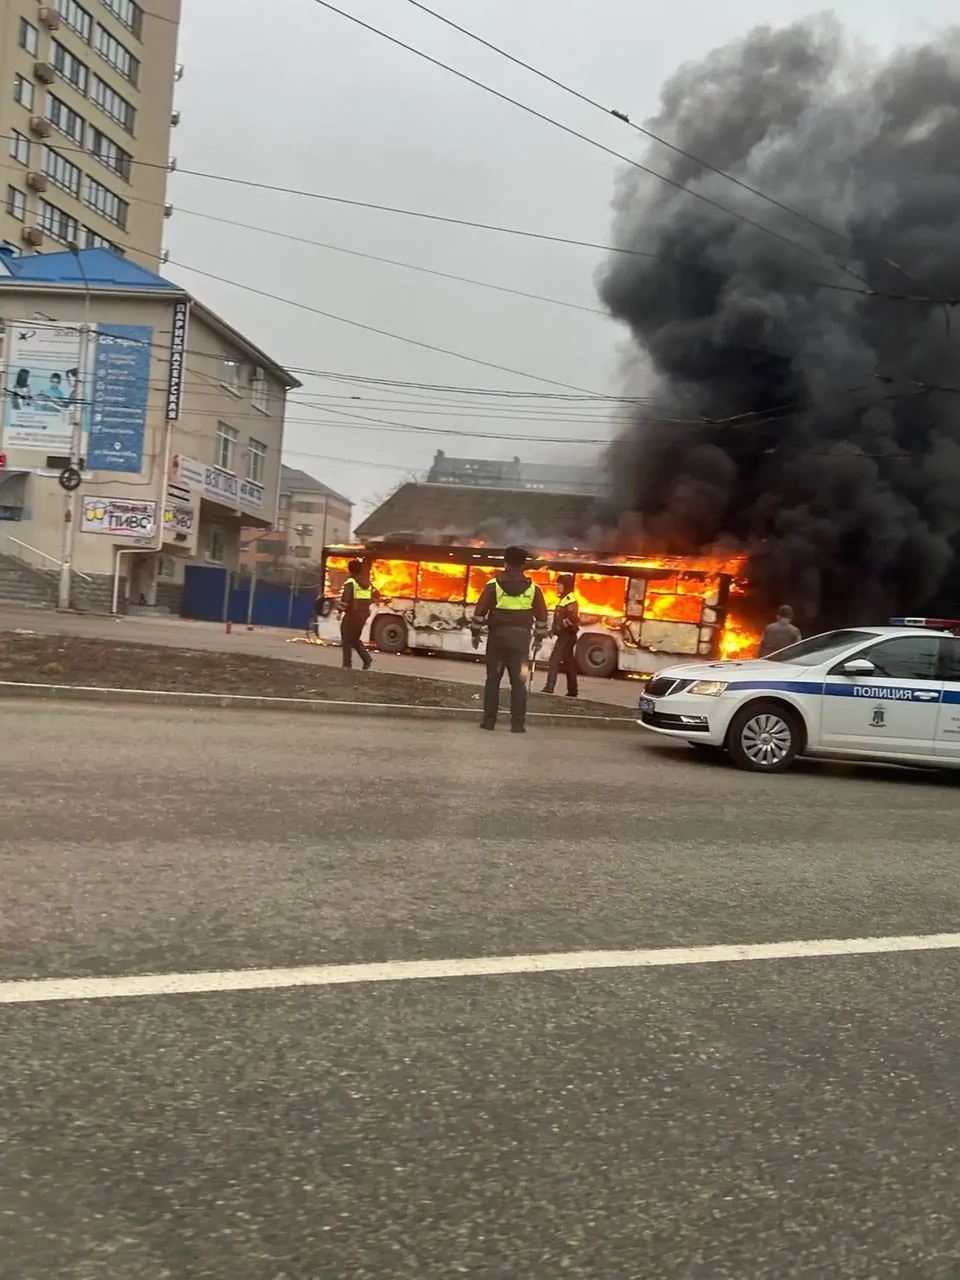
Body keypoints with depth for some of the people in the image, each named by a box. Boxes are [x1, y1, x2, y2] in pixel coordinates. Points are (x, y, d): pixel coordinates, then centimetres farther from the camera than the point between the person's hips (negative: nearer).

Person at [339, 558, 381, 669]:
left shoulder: (350, 582, -11)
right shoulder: (367, 583, 11)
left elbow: (345, 598, -21)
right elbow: (377, 595, 17)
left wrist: (341, 611, -15)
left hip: (351, 614, -7)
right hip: (363, 615, 7)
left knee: (347, 640, 4)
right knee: (355, 639, 19)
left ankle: (347, 665, 1)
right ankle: (367, 658, 1)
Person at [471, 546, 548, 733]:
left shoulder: (494, 585, -2)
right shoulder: (532, 588, 3)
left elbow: (480, 611, -3)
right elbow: (541, 615, 8)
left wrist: (475, 633, 7)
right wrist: (539, 637, 18)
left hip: (498, 635, -1)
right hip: (521, 637, 1)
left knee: (493, 679, 7)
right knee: (519, 681, 3)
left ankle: (489, 720, 6)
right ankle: (517, 723, 1)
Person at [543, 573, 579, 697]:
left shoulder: (570, 600, -16)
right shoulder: (564, 599, 16)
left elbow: (572, 619, -26)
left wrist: (558, 627, -20)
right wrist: (554, 629, 10)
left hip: (567, 635, -10)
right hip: (565, 635, 10)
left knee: (554, 661, -13)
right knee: (568, 663, 12)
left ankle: (549, 688, -16)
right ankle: (572, 691, 16)